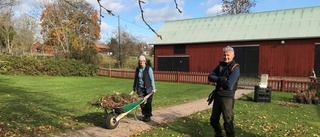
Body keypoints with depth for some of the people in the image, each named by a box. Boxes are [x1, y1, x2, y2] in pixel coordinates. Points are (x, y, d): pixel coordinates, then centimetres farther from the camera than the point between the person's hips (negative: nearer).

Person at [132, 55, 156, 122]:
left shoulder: (149, 69, -8)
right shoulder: (137, 69, 5)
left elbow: (152, 79, -7)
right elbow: (135, 79, 14)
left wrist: (153, 88, -10)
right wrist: (134, 87, 16)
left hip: (148, 89, -4)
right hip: (140, 89, 4)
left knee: (148, 103, 1)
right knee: (141, 102, 3)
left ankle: (149, 116, 16)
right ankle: (145, 115, 21)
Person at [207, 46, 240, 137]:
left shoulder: (235, 68, -11)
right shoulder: (220, 65, 8)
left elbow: (229, 84, -22)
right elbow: (210, 77, 1)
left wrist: (217, 82, -7)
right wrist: (219, 79, -17)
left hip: (227, 98, -7)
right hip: (217, 96, 7)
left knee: (228, 123, -3)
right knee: (214, 120, 18)